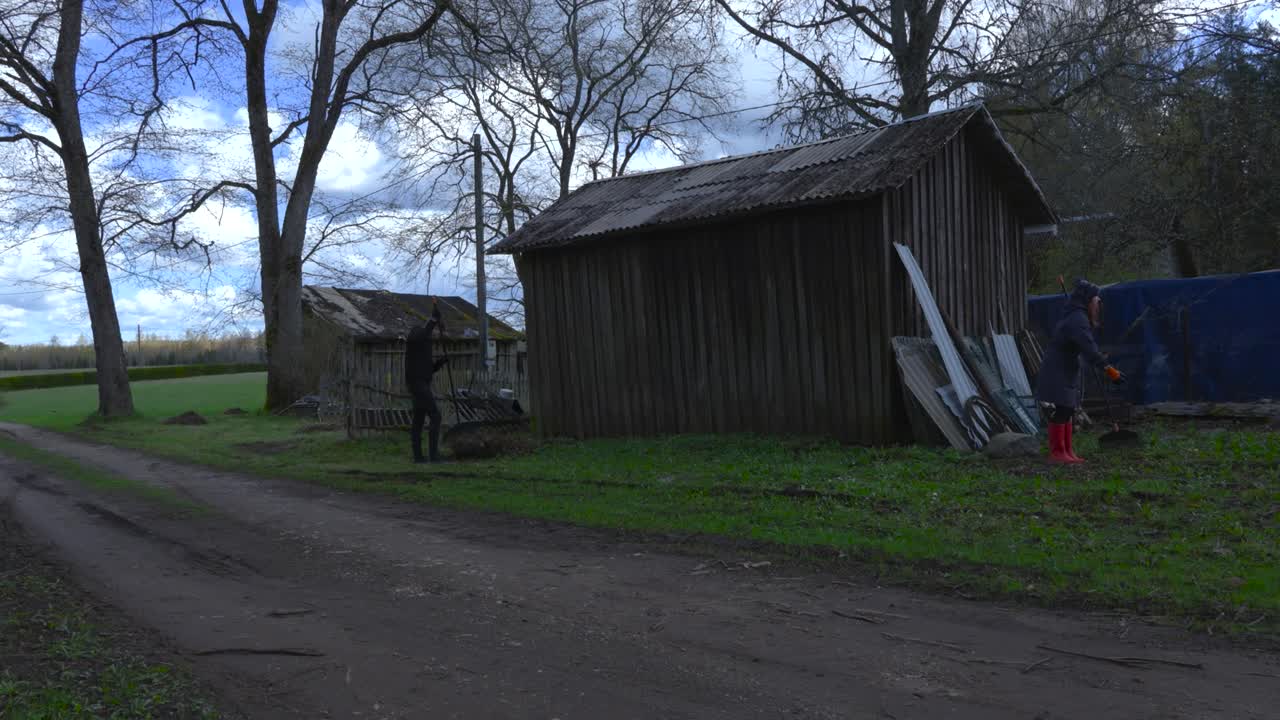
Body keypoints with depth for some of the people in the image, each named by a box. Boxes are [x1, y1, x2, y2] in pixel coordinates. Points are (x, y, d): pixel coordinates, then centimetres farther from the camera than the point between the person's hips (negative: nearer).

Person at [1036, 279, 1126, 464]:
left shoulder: (1076, 317, 13)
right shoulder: (1077, 320, -19)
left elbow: (1088, 345, 26)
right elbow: (1088, 348, -28)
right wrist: (1108, 369, -30)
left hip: (1066, 374, 11)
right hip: (1057, 374, -11)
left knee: (1067, 412, 12)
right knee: (1059, 412, -7)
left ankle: (1067, 452, 18)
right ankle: (1057, 453, -3)